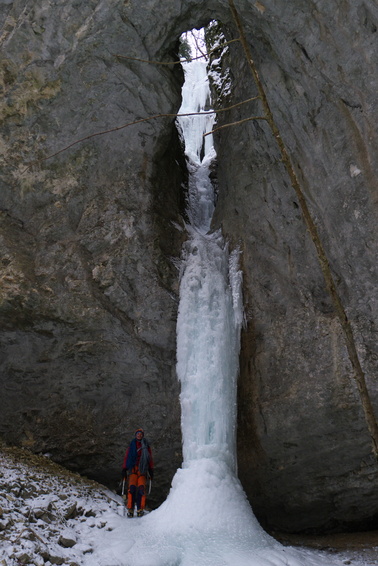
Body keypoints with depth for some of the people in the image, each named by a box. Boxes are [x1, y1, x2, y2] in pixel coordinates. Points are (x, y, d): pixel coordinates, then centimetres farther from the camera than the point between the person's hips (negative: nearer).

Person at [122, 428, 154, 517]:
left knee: (141, 488, -11)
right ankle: (130, 509, -10)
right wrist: (124, 469, 5)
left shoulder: (146, 445, 13)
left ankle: (140, 509, -8)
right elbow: (126, 457, 13)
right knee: (132, 487, -13)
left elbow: (150, 458, 15)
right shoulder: (131, 445, 13)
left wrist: (151, 470, 9)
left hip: (142, 469, 0)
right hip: (132, 469, 0)